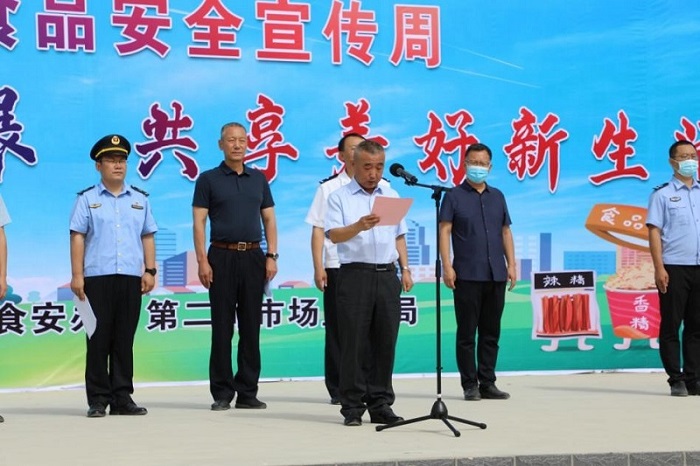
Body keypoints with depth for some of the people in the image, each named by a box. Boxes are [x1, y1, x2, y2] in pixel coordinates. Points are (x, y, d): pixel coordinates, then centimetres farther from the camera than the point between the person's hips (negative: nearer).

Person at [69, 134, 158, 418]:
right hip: (97, 277, -3)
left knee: (125, 340, 4)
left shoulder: (140, 199, 15)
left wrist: (150, 270, 6)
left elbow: (148, 237, 15)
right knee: (98, 339, -1)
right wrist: (76, 275, -6)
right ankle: (98, 399, 3)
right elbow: (77, 237, 1)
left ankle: (122, 397, 8)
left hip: (131, 278, 3)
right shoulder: (87, 199, 6)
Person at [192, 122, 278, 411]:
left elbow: (269, 219, 12)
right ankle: (222, 393, 5)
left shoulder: (258, 178, 12)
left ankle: (248, 392, 11)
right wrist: (203, 261, -11)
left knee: (251, 326, 5)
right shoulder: (209, 179, 2)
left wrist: (272, 256, 1)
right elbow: (199, 222, -2)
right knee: (222, 327, 0)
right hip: (222, 256, -3)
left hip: (253, 257, 3)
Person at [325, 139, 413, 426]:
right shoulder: (339, 197, 2)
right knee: (354, 343, -2)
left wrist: (405, 268, 11)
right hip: (355, 274, -4)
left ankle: (381, 404, 12)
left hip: (387, 275, 4)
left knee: (385, 342, 5)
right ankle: (352, 406, 4)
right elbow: (334, 235, -11)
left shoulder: (392, 196, 17)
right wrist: (359, 226, -29)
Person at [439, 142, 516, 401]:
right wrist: (447, 266, -13)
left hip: (496, 275, 4)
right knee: (467, 332, 0)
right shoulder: (454, 196, 2)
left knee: (491, 332, 8)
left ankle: (488, 383, 14)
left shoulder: (497, 197, 14)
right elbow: (444, 231, -4)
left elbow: (506, 231, 16)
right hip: (467, 275, -4)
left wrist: (511, 263, 7)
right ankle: (470, 384, 6)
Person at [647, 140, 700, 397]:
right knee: (671, 325, 0)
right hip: (674, 268, -4)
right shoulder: (662, 194, 2)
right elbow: (654, 231, -3)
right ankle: (676, 380, 6)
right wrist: (659, 268, -12)